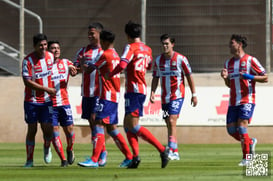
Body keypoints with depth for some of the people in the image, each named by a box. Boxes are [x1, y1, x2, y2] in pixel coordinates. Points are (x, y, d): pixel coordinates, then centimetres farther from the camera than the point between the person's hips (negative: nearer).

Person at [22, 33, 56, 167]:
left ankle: (47, 148, 27)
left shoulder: (51, 56, 1)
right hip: (32, 100, -3)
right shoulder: (28, 60, -14)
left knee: (47, 129, -4)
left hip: (47, 101, 3)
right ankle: (29, 160, 11)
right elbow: (27, 82, -18)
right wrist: (47, 89, -18)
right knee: (32, 130, 0)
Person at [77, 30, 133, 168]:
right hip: (115, 96, 9)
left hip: (107, 95, -9)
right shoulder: (115, 55, 16)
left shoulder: (105, 55, -11)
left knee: (99, 124, -13)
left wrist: (82, 65, 15)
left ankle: (94, 160, -21)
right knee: (111, 128, 14)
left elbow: (90, 69, -4)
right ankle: (129, 157, 15)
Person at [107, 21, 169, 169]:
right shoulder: (147, 49, 14)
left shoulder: (130, 48, -10)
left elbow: (122, 65, -23)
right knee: (127, 125, 11)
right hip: (142, 89, 9)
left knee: (133, 126, -12)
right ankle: (135, 155, -1)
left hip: (134, 90, -9)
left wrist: (109, 75, -9)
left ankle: (162, 149, -20)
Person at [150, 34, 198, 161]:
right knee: (169, 124, 8)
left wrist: (194, 94, -2)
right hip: (165, 97, 5)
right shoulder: (158, 60, 6)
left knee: (171, 121, -18)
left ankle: (171, 151, -22)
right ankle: (176, 153, 17)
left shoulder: (180, 59, -7)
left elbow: (189, 76, -1)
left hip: (177, 95, -5)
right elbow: (155, 78, 12)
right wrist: (152, 92, -3)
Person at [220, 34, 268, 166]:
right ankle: (250, 142, 28)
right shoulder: (228, 63, 15)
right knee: (231, 129, 3)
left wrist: (249, 77, -17)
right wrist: (225, 78, 1)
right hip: (233, 101, 7)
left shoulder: (250, 60, -4)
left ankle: (246, 158, -10)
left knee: (241, 127, -17)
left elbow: (265, 78, -4)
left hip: (247, 100, -7)